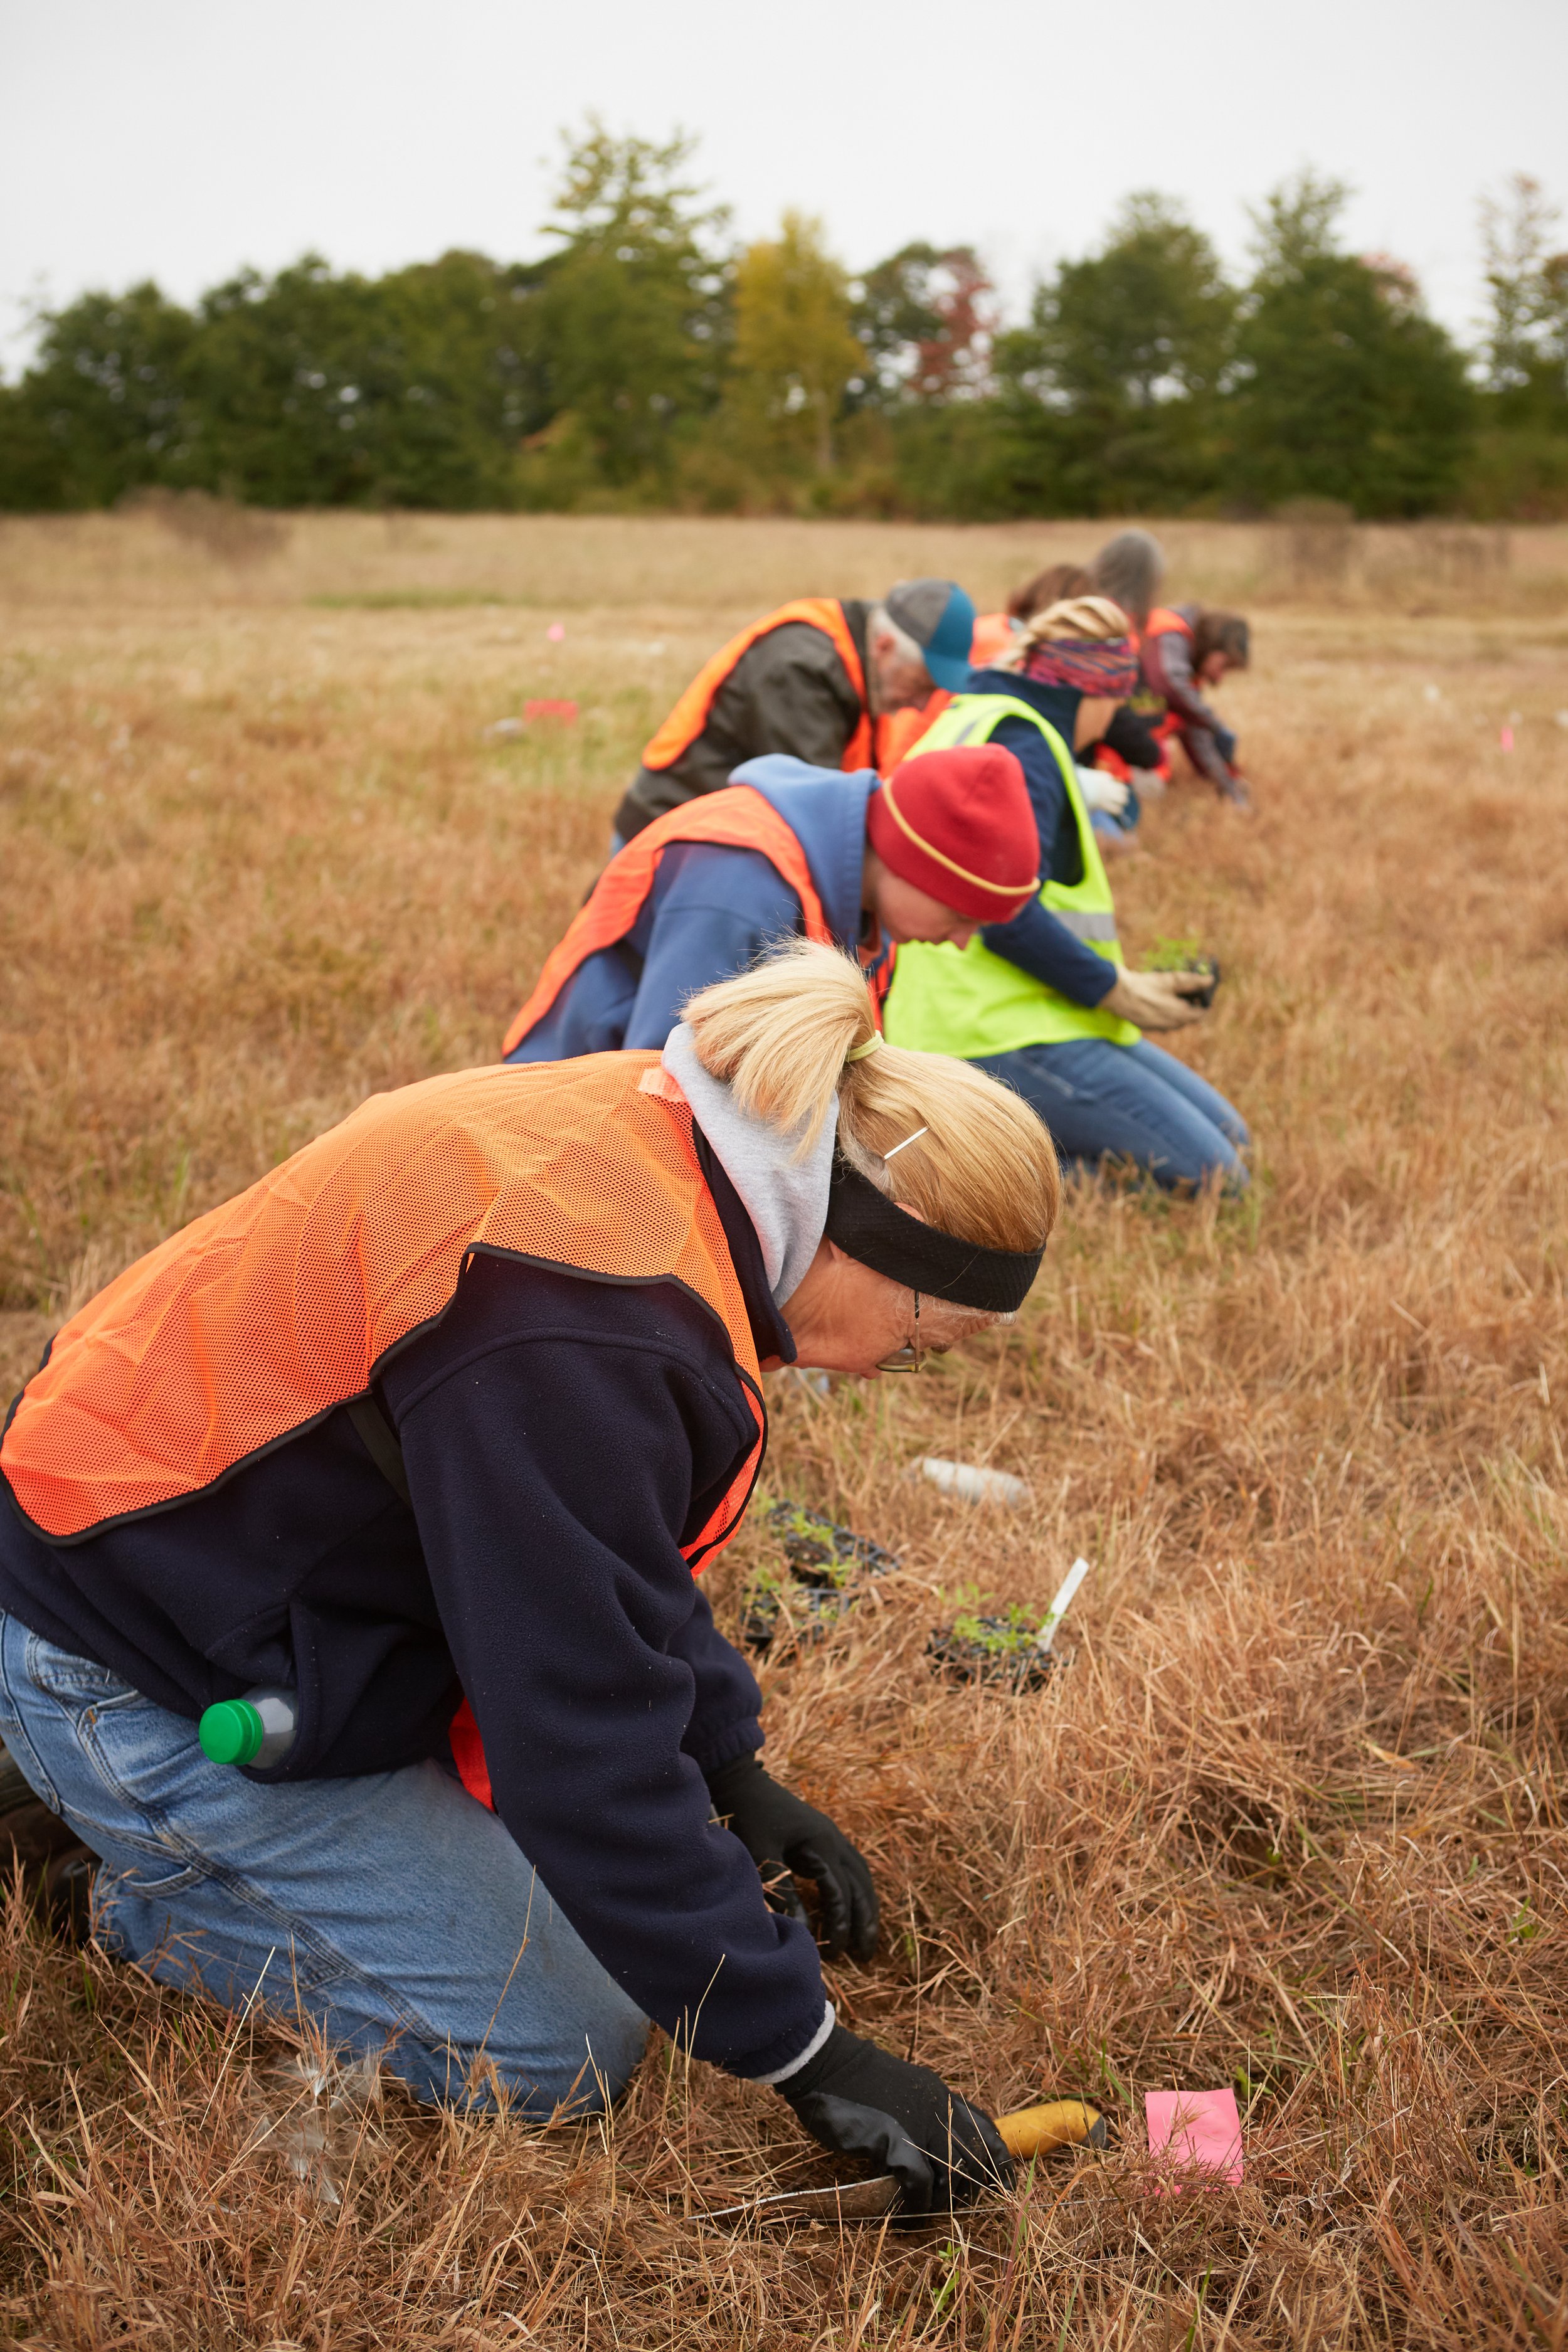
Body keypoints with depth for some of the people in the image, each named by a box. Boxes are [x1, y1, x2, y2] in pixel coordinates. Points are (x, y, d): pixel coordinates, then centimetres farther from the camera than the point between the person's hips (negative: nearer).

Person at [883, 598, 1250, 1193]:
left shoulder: (976, 718, 20)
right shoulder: (1024, 744, -12)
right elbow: (1007, 917, -22)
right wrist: (1116, 990, -15)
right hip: (1000, 1033, -11)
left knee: (1226, 1133, 11)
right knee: (1213, 1179, -14)